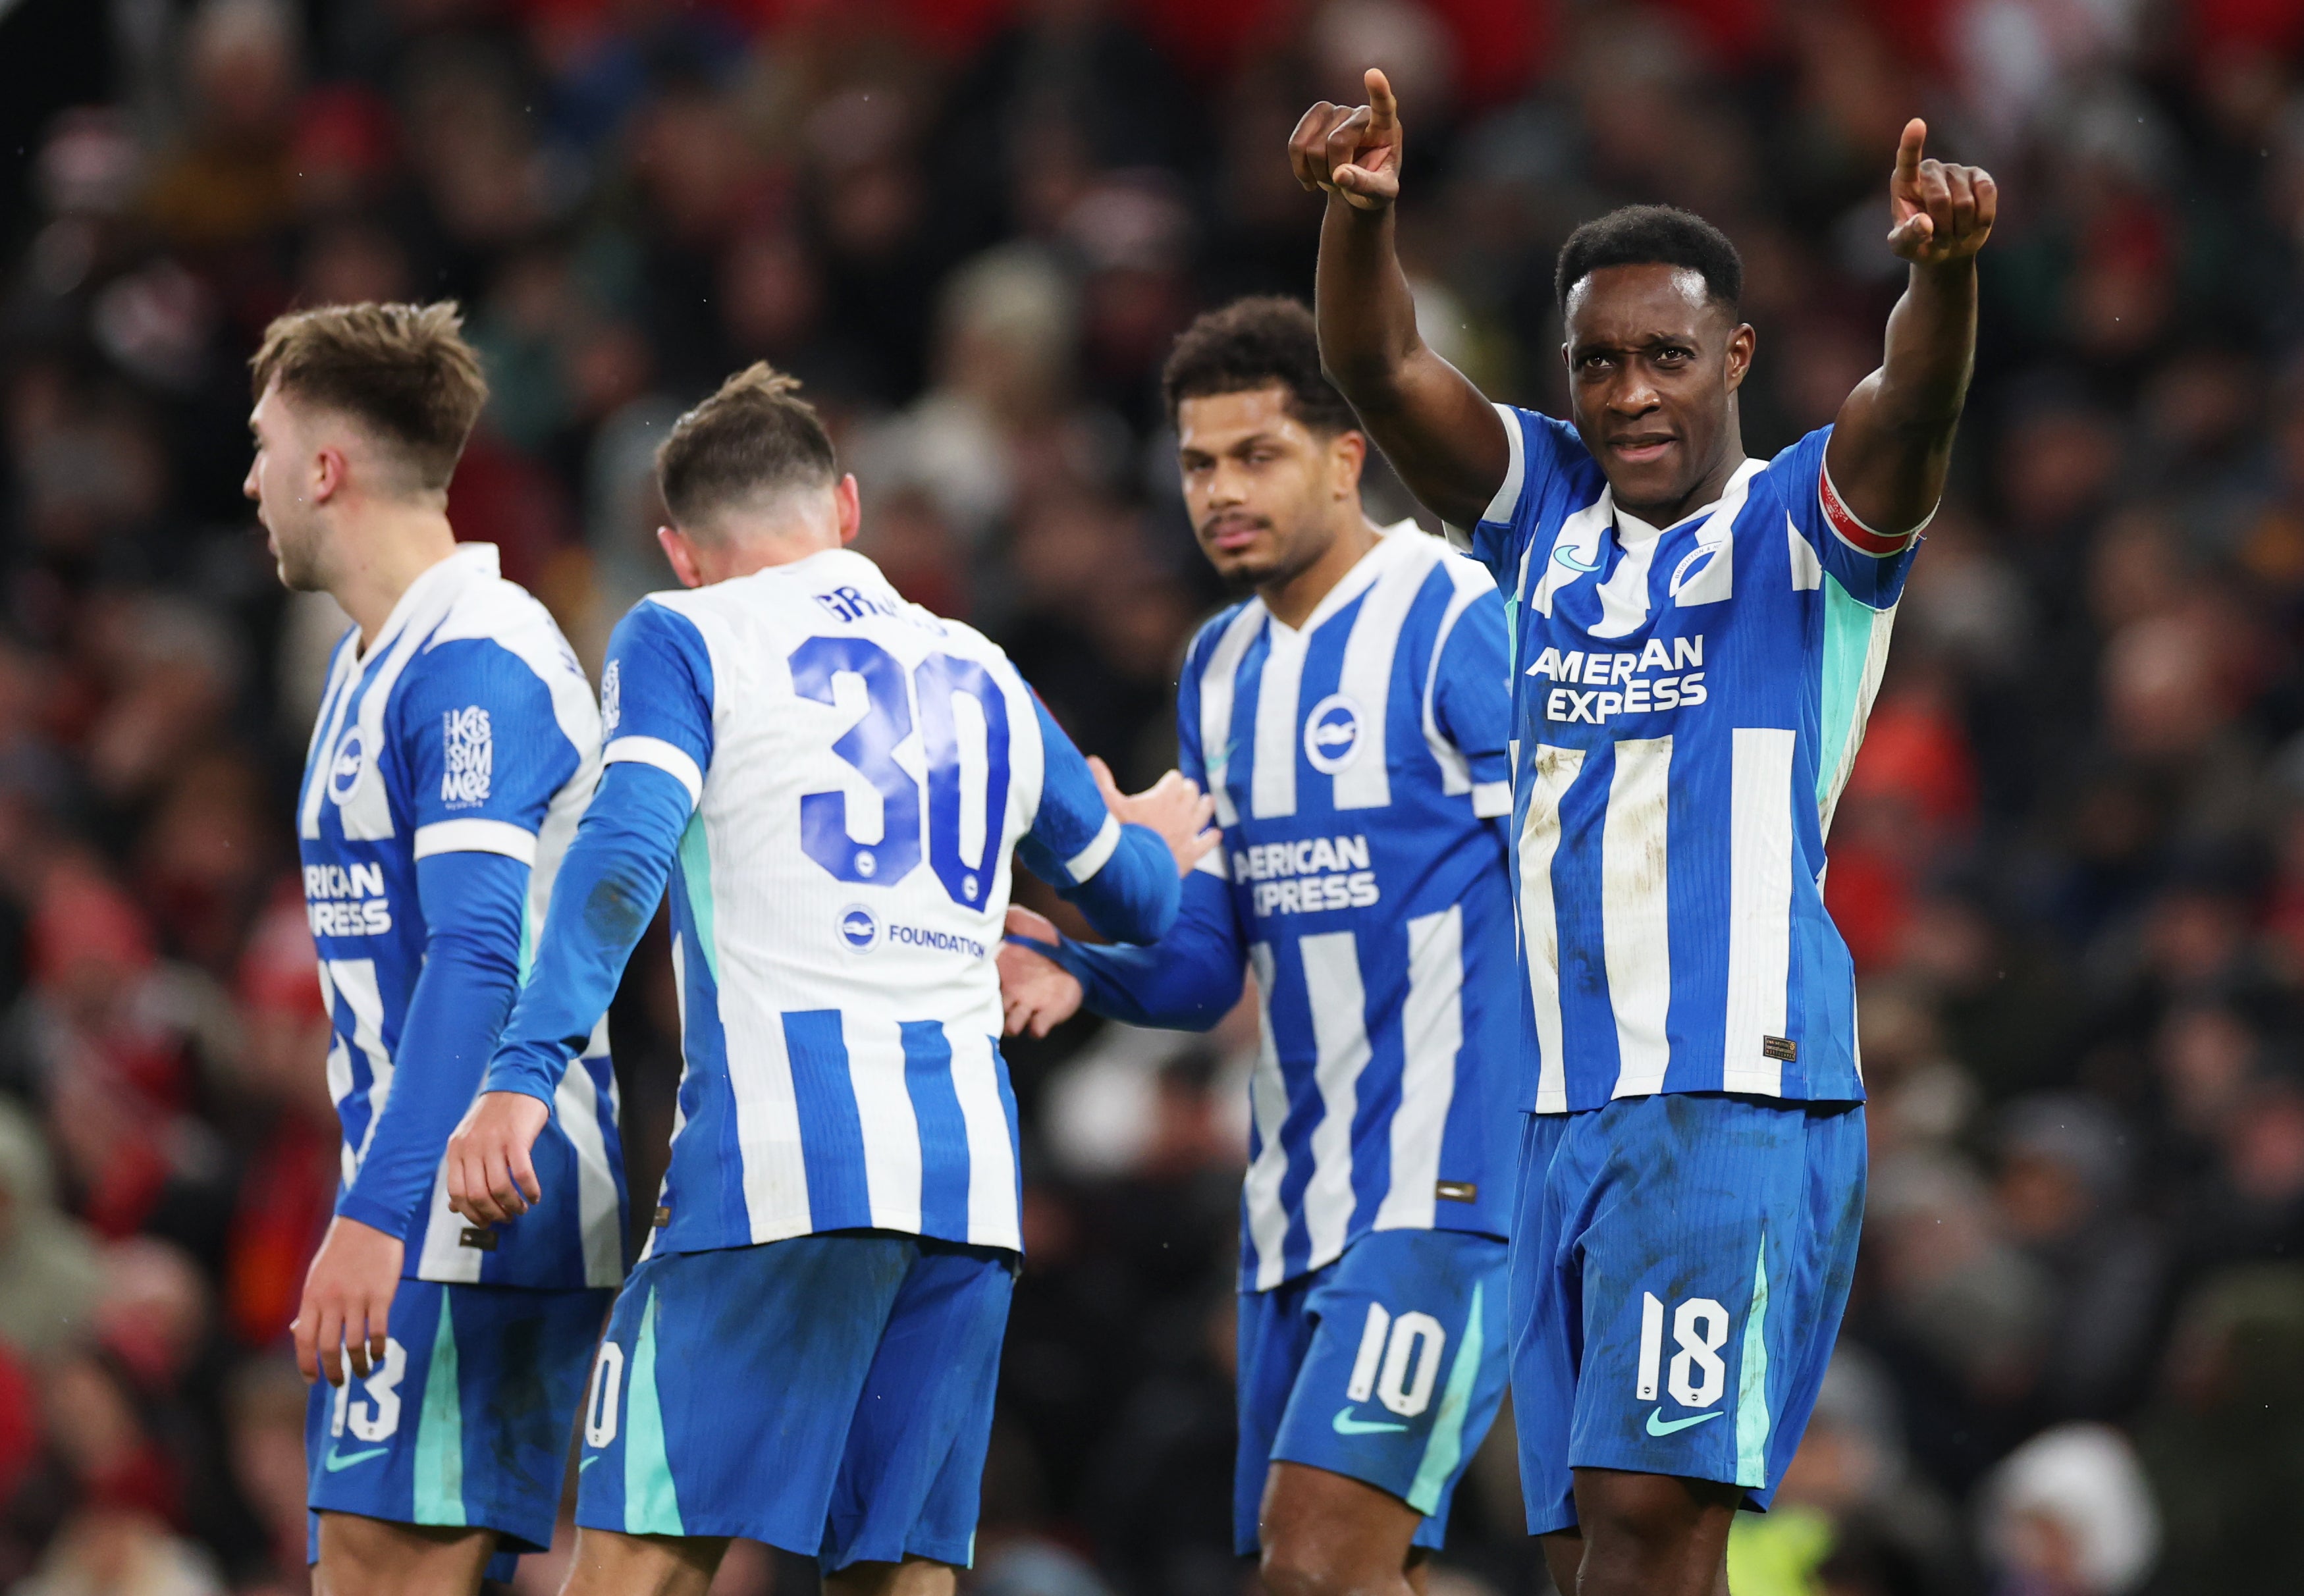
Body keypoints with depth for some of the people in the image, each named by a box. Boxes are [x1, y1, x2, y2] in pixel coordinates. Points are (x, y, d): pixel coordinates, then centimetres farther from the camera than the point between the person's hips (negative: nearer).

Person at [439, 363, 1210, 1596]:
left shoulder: (683, 639, 8)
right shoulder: (982, 677, 23)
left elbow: (622, 856, -10)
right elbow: (1136, 903, 37)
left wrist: (521, 1077, -16)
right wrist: (1158, 840, 60)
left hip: (780, 1167, -5)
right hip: (969, 1165, 5)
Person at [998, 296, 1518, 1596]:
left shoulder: (1458, 624, -9)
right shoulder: (1222, 670, 15)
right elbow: (1209, 963, 18)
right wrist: (1076, 976, -1)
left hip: (1448, 1179, -8)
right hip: (1300, 1195, 8)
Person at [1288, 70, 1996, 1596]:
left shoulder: (1804, 524, 1)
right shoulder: (1546, 507, 15)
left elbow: (1914, 411, -20)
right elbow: (1382, 371, 1)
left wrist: (1944, 270, -42)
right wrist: (1360, 212, -20)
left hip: (1738, 1091, -6)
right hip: (1563, 1107, 6)